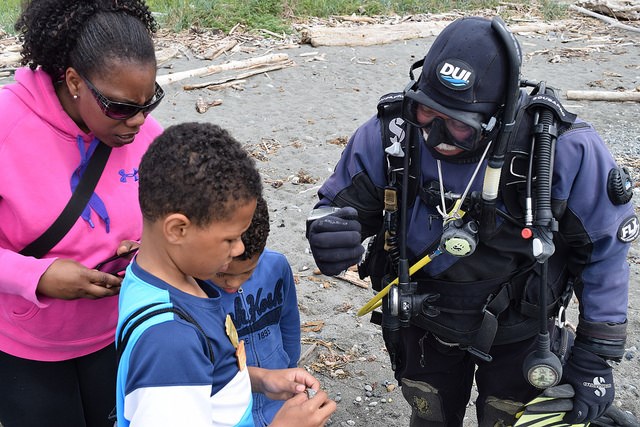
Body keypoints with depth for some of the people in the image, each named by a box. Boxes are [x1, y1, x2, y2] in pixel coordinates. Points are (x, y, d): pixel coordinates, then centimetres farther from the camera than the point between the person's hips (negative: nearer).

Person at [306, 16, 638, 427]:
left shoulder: (562, 149, -29)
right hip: (424, 323, 2)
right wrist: (329, 238, -38)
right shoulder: (388, 134, -24)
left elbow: (605, 245, -15)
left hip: (517, 330, -2)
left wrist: (597, 356, -12)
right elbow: (339, 206, -11)